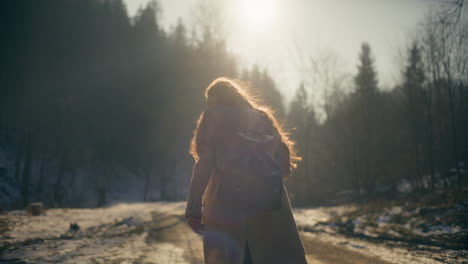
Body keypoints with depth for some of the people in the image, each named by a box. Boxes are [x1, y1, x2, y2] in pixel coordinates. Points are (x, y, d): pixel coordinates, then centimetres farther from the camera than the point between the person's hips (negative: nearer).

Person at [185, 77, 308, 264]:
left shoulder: (213, 116, 8)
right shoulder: (262, 117, 18)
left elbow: (204, 164, -5)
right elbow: (284, 167, 13)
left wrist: (194, 208, -7)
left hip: (226, 206, -3)